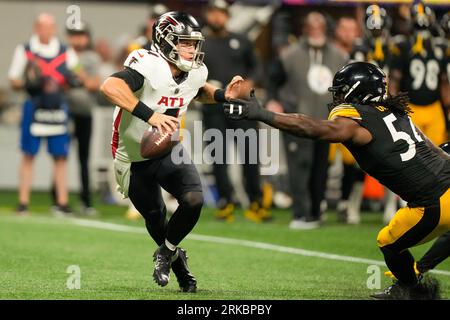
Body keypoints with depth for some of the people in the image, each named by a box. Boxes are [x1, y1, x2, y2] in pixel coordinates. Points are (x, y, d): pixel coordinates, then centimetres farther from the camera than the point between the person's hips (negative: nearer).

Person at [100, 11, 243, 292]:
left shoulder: (195, 73, -7)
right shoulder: (149, 66, -29)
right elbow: (110, 87, -47)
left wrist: (223, 95, -1)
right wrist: (149, 115, -52)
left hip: (169, 152, 4)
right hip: (134, 160, -4)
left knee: (194, 200, -18)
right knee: (155, 217, 10)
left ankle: (166, 252, 9)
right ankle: (178, 264, 39)